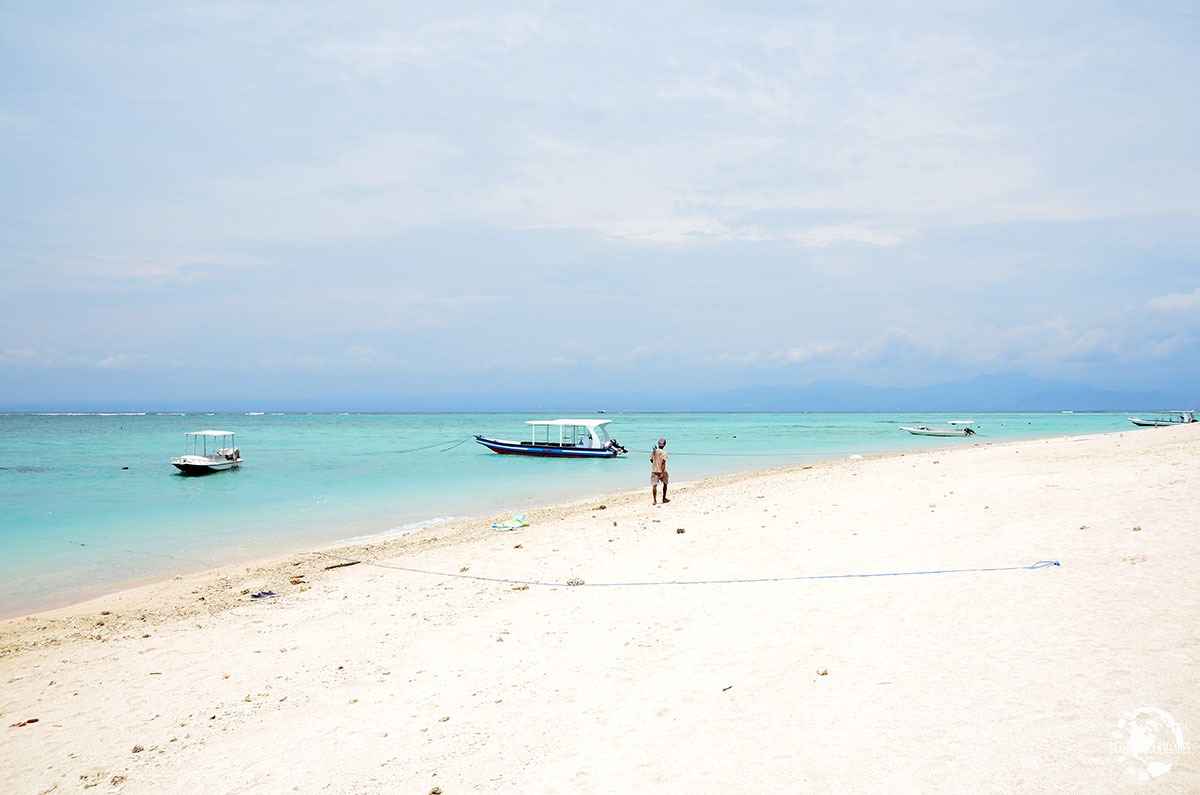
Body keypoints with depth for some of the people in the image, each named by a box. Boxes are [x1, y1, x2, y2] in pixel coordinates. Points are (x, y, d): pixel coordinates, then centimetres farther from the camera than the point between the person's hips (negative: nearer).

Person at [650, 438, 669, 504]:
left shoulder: (653, 451, 0)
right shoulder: (664, 452, -11)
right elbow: (663, 463, -19)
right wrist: (662, 473, -21)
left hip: (654, 471, 3)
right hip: (661, 471, -2)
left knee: (654, 485, -1)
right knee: (665, 484, 18)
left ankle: (655, 501, -8)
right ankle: (664, 499, 23)